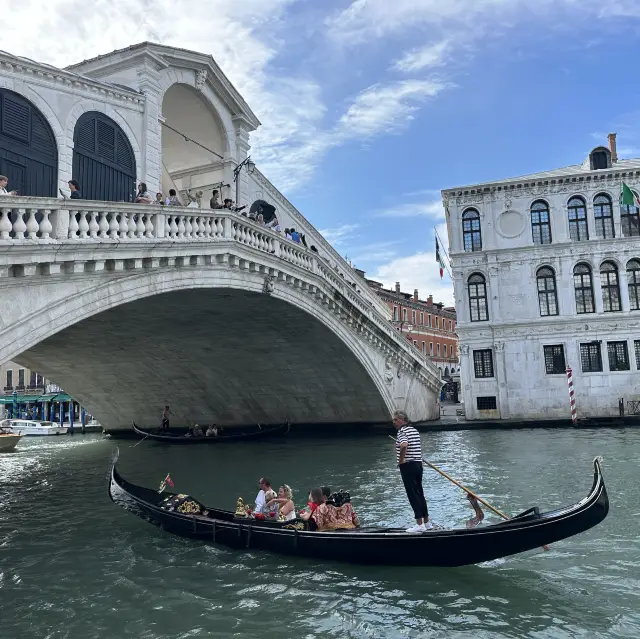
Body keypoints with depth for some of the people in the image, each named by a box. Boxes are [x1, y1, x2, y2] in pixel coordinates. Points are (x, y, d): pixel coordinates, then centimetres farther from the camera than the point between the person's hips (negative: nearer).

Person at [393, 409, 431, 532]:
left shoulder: (402, 431, -14)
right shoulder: (415, 430, 14)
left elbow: (404, 445, -32)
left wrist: (401, 460, -21)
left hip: (408, 466, -9)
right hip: (418, 464, 9)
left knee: (413, 494, -4)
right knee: (420, 493, 15)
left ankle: (419, 524, -2)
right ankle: (427, 522, 20)